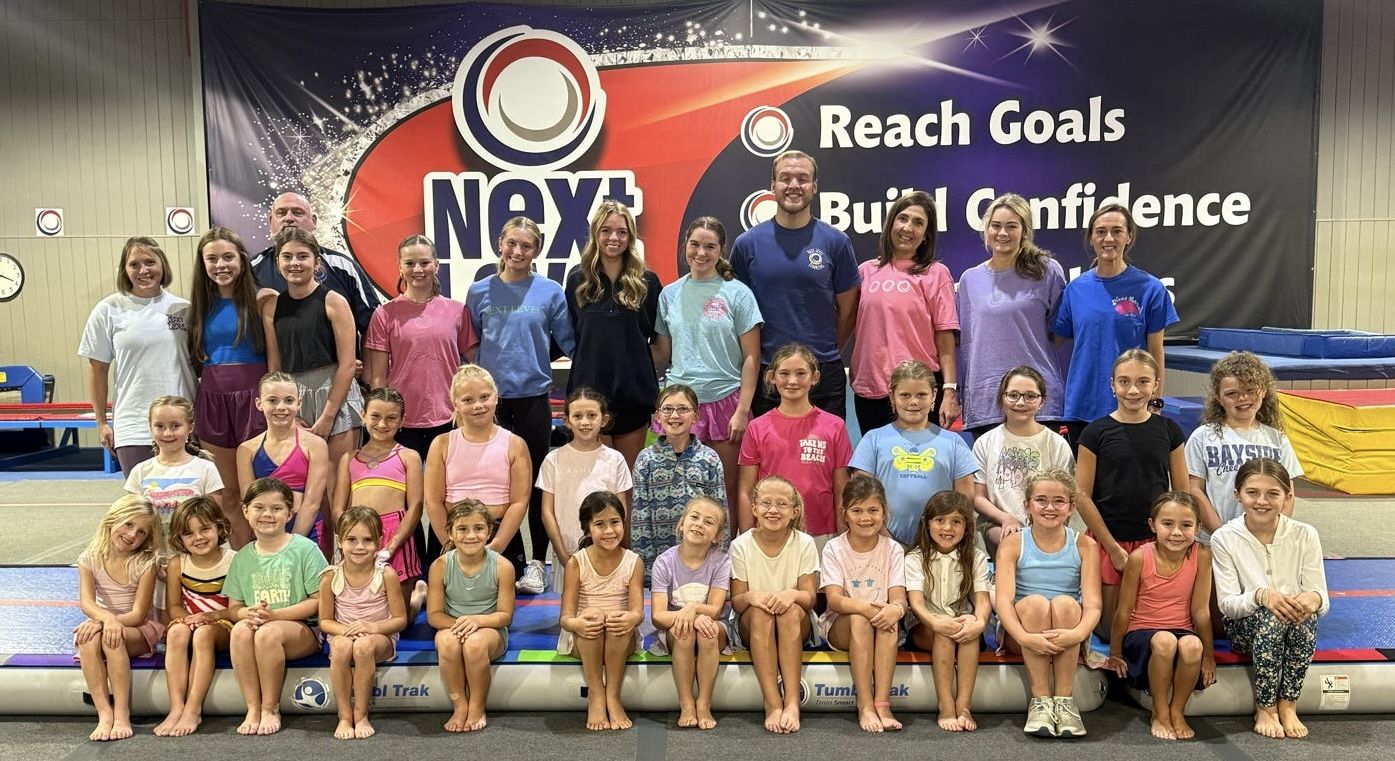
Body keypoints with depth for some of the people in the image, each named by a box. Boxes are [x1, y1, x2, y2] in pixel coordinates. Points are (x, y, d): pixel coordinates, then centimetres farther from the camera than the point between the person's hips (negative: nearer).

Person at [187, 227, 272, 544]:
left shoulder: (260, 299, -3)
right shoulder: (202, 304, 11)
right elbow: (195, 358, 15)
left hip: (252, 397, -4)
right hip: (213, 399, 5)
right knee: (230, 493, 10)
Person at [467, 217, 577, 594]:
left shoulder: (551, 292, -1)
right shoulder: (480, 291, 4)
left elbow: (568, 342, 3)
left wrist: (533, 359, 0)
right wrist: (497, 363, 3)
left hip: (533, 396, -1)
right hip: (491, 397, 2)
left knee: (536, 479, 5)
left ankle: (537, 563, 14)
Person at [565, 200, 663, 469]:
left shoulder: (647, 282, 2)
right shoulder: (577, 280, 3)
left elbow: (658, 337, 7)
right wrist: (595, 357, 0)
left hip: (634, 393, 0)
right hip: (589, 389, 0)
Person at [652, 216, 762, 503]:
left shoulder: (737, 293, 0)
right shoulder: (670, 294, 9)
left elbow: (751, 358, -2)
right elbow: (663, 353, 14)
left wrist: (742, 410, -8)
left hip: (725, 401, -2)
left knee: (727, 491, 3)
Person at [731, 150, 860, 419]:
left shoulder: (836, 242, 0)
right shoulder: (747, 243, 1)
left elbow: (847, 309, 7)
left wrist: (825, 356, 4)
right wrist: (759, 364, 0)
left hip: (825, 375, 0)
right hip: (766, 376, 0)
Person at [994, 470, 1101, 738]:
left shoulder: (1084, 545, 0)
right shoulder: (1013, 543, -3)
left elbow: (1093, 604, -11)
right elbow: (1003, 599, -15)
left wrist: (1077, 633, -33)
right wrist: (1025, 637, -34)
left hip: (1068, 636, 1)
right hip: (1022, 633, 0)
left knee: (1065, 603, -30)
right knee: (1035, 602, -31)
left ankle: (1064, 699, -25)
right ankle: (1040, 700, -28)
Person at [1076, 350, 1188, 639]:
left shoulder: (1169, 430, 3)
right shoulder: (1096, 433, -5)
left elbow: (1182, 493, 8)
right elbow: (1083, 496, -6)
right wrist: (1112, 547, -8)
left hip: (1155, 541, 2)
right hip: (1108, 540, -2)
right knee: (1108, 628, 2)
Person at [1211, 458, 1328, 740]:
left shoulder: (1304, 534, -3)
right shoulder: (1224, 538, -7)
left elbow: (1322, 600, -5)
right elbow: (1227, 604, -12)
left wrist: (1313, 599, -31)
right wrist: (1261, 595, -34)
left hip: (1296, 625, 2)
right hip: (1244, 626, -1)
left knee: (1307, 614, -32)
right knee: (1271, 617, -34)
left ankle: (1288, 705, -17)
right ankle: (1265, 708, -17)